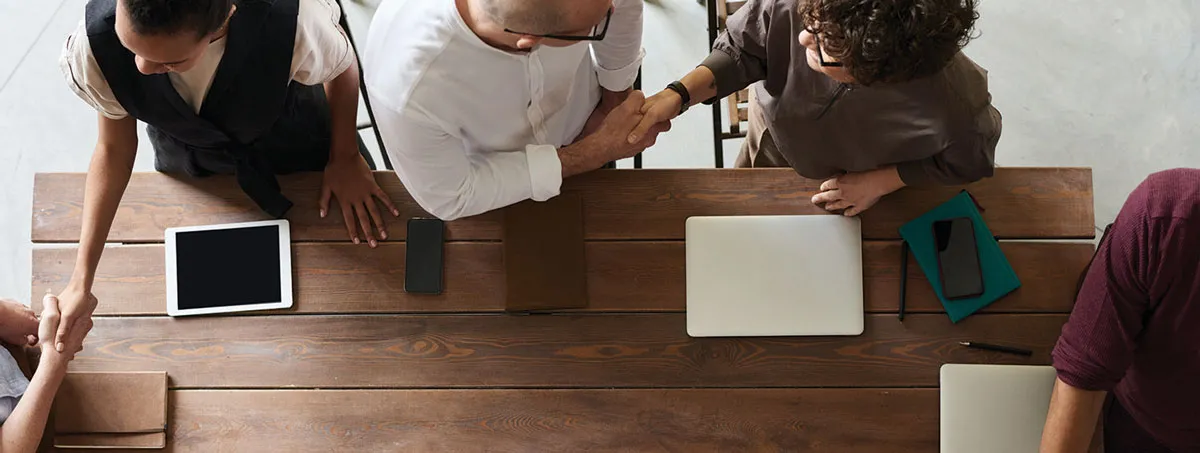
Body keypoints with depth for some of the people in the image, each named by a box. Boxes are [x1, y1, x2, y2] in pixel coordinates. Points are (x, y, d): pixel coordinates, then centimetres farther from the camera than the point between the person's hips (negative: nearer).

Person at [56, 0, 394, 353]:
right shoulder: (97, 41, -37)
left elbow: (342, 66, -20)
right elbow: (114, 149, -18)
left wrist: (345, 157, -5)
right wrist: (81, 283, -17)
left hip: (297, 147, -1)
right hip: (189, 169, 1)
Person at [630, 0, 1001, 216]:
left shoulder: (957, 102, -44)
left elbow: (969, 162, -19)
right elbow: (740, 51, -22)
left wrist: (881, 182, -22)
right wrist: (679, 95, -36)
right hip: (775, 141, 2)